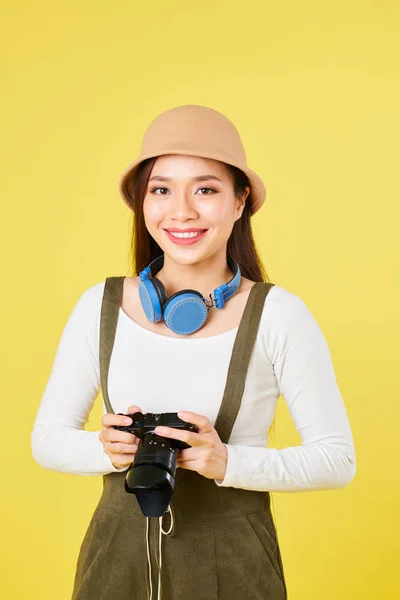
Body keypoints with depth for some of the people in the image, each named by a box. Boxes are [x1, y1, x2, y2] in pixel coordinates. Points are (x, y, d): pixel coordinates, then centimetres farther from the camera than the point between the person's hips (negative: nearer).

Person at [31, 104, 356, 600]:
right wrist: (108, 449, -17)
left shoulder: (279, 315, -10)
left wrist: (229, 463, -21)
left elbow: (336, 458, -8)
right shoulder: (100, 307, -4)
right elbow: (47, 438, 3)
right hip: (117, 558, 2)